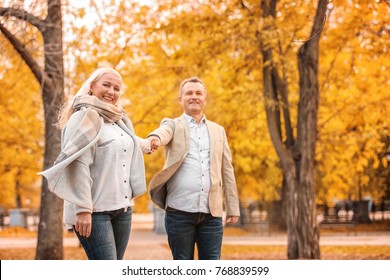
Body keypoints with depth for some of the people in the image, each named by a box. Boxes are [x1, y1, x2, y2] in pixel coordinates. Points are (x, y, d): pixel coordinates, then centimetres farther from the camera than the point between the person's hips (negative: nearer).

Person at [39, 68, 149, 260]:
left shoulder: (120, 120, 16)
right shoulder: (84, 116, -8)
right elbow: (77, 166, -18)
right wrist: (83, 209, -25)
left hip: (122, 208, 8)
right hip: (94, 209, -8)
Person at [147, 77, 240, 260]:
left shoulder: (218, 131, 17)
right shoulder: (173, 125, 8)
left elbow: (227, 171, 15)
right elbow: (163, 132, -18)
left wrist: (233, 208, 9)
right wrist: (155, 138, -42)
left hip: (212, 212, 3)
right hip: (180, 210, -2)